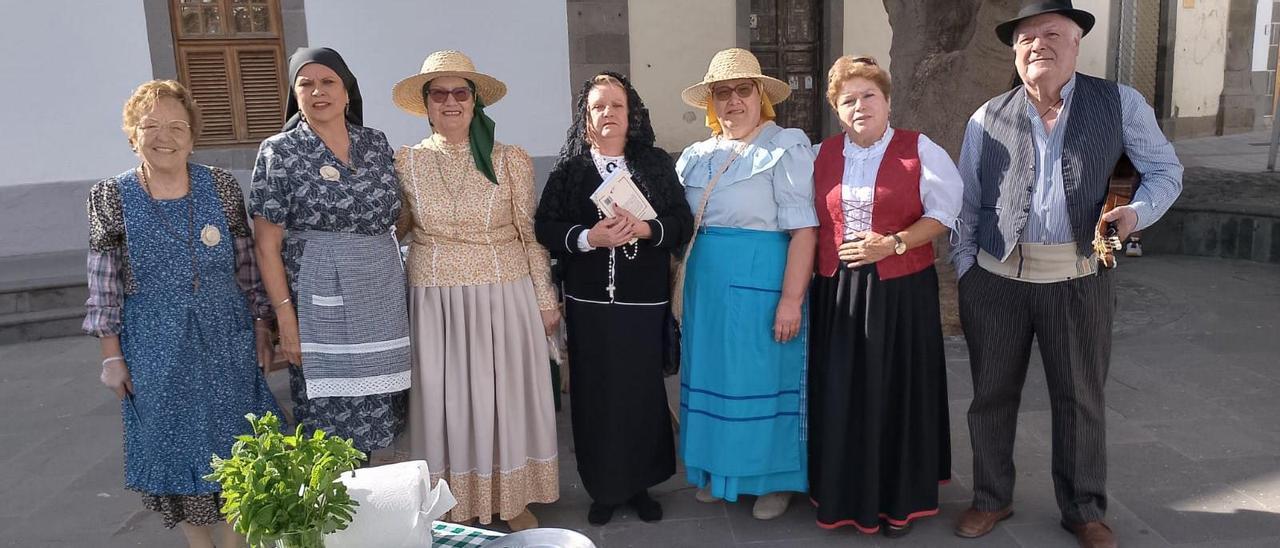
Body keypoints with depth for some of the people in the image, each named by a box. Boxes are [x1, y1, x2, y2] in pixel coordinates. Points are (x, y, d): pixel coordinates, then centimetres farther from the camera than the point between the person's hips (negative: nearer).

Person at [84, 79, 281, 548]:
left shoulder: (221, 186, -3)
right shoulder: (110, 197, -4)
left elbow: (247, 263, 3)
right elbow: (103, 282, -1)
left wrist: (261, 325, 3)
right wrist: (111, 356, -2)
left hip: (225, 341, 1)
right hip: (155, 349, 0)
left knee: (231, 439, 10)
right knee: (173, 442, 11)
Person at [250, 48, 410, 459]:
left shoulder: (376, 143, 8)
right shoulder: (279, 152, -3)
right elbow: (267, 244, -4)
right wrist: (286, 317, -11)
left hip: (383, 298, 4)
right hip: (320, 301, -4)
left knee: (381, 421, 10)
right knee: (331, 424, 2)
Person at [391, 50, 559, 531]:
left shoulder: (511, 160, -2)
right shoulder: (406, 162, 2)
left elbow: (530, 235, 2)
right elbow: (394, 230, 14)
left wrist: (546, 300, 3)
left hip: (504, 297, -1)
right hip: (436, 302, 1)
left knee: (506, 395, 8)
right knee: (445, 399, 9)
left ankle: (513, 500, 27)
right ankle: (458, 505, 27)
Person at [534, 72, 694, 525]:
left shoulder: (657, 163, 5)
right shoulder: (568, 168, 4)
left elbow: (682, 222, 0)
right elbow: (545, 227, -2)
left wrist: (644, 228, -18)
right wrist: (589, 238, -18)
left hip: (644, 300, 0)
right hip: (589, 301, 0)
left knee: (643, 392, 5)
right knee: (596, 395, 5)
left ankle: (640, 484, 24)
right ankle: (603, 488, 21)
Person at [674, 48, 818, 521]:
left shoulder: (786, 148, -7)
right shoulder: (696, 156, 12)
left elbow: (803, 230, -14)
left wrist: (791, 299, -19)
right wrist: (681, 287, 11)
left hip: (761, 277, -6)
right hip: (704, 279, 6)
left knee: (763, 374, 3)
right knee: (712, 371, 13)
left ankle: (775, 478, 22)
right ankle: (720, 470, 31)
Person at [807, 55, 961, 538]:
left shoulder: (919, 150, -2)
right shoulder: (823, 155, 9)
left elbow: (944, 212, -3)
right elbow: (810, 221, 15)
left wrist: (894, 243, -16)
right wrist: (806, 280, 5)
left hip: (901, 291, -3)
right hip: (836, 291, 3)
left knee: (895, 393, 4)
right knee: (840, 395, 6)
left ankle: (899, 498, 22)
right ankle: (843, 493, 23)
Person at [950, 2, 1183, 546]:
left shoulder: (1120, 104, 0)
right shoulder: (987, 119, 3)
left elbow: (1166, 170, 7)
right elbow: (965, 204, 8)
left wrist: (1138, 212, -14)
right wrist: (965, 272, 4)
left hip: (1079, 280, -1)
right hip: (995, 279, 1)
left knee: (1080, 399, 11)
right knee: (991, 395, 11)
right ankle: (991, 498, 30)